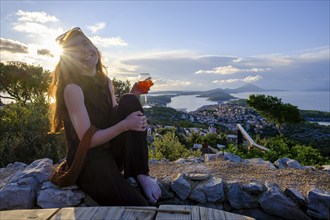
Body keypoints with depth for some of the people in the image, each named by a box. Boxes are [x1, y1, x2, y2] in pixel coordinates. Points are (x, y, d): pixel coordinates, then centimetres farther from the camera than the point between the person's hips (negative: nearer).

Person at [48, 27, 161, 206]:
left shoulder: (105, 81, 8)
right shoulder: (72, 88, -13)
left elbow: (117, 118, 9)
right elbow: (87, 140, -17)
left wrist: (133, 97, -5)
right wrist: (125, 125, -24)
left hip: (111, 150, 8)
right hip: (87, 158, -8)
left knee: (129, 102, -18)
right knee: (137, 207, -31)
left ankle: (140, 174, -16)